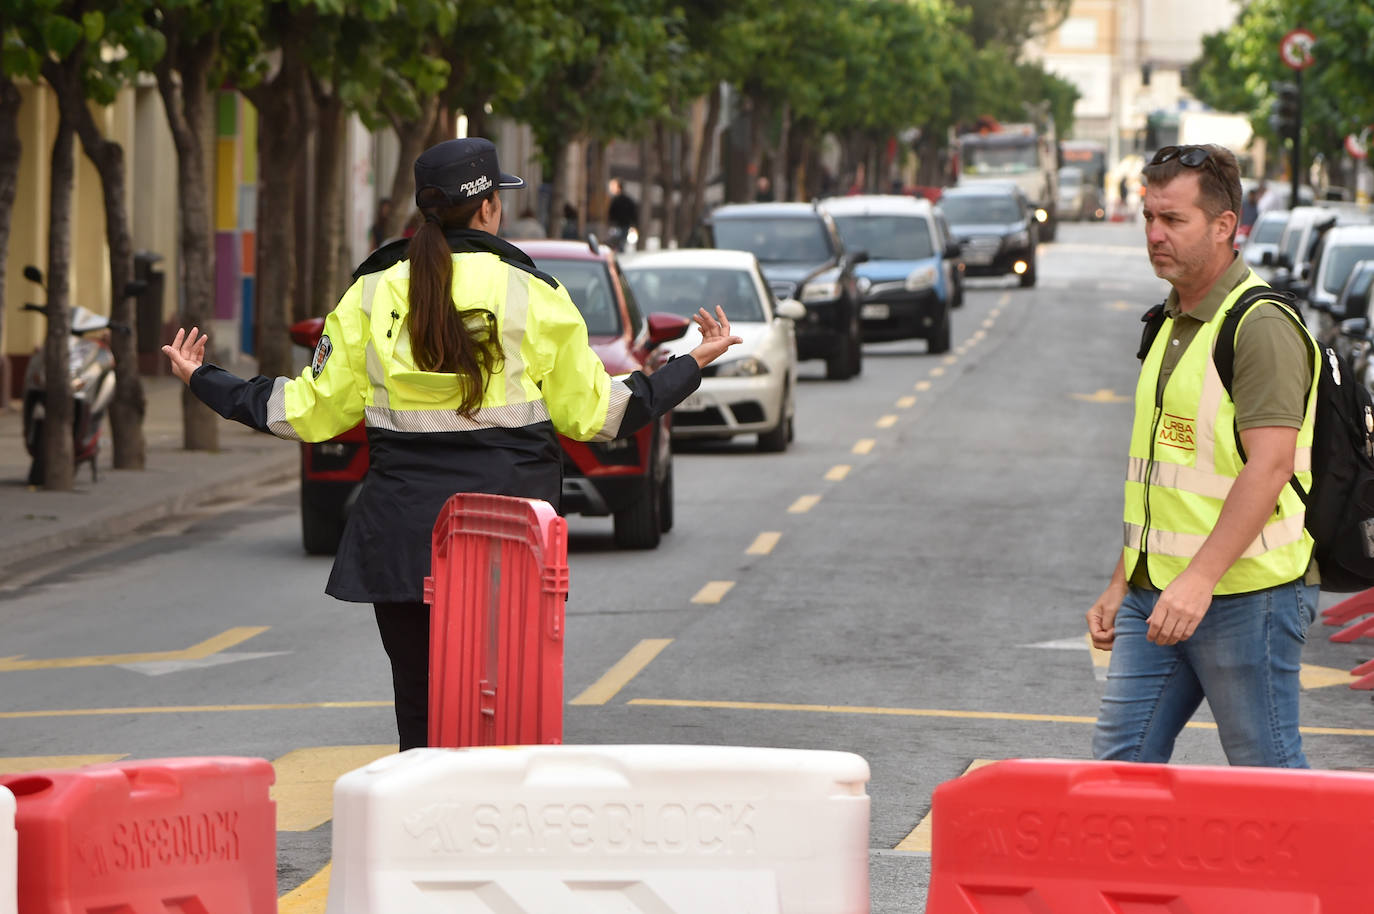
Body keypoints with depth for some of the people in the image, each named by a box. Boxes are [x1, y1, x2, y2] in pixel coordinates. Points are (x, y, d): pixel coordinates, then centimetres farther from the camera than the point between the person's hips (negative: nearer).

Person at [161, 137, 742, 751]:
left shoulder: (373, 294, 3)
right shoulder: (533, 296, -1)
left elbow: (312, 410, 7)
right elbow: (593, 412, 6)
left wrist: (201, 381, 22)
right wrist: (694, 364, 19)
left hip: (403, 533, 1)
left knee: (420, 718, 6)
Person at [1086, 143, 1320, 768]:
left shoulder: (1261, 327, -13)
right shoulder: (1169, 325, 17)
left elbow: (1269, 466, -22)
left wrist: (1200, 578, -28)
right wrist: (1121, 586, 20)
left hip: (1247, 593, -9)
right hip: (1156, 593, 9)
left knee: (1268, 772, -2)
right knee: (1120, 760, 5)